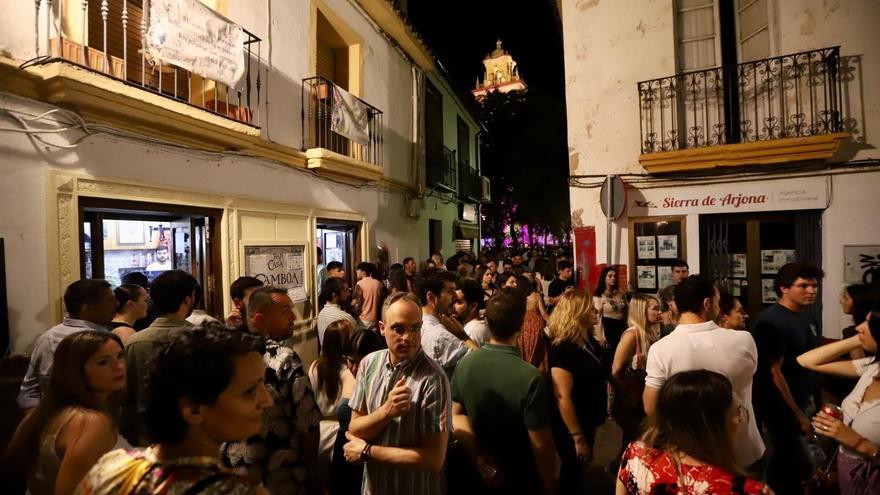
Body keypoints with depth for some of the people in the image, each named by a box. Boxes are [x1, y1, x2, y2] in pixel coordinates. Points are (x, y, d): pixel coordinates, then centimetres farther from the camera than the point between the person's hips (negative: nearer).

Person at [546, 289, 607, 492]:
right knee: (572, 474, 15)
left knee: (579, 471, 26)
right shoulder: (563, 348, -29)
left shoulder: (589, 341, -1)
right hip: (572, 428, -8)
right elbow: (562, 397, -29)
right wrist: (578, 438, -24)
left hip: (587, 421, 8)